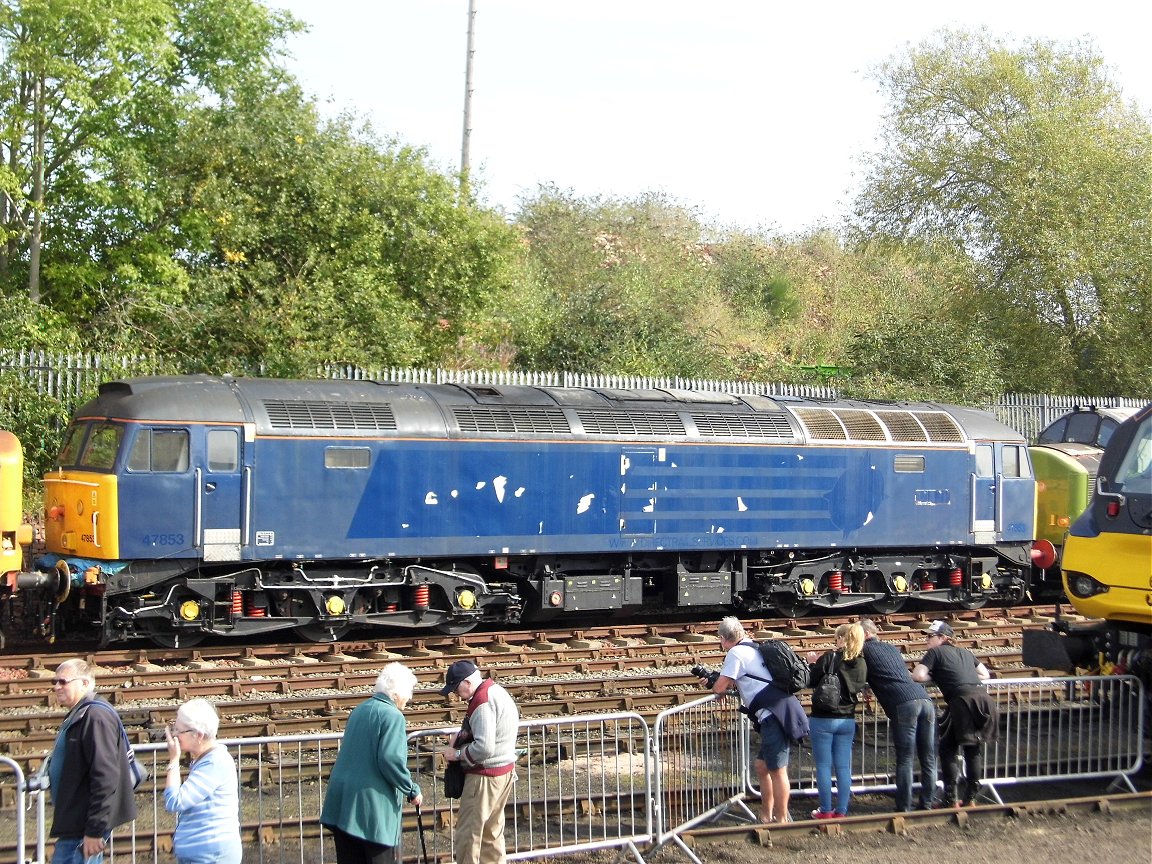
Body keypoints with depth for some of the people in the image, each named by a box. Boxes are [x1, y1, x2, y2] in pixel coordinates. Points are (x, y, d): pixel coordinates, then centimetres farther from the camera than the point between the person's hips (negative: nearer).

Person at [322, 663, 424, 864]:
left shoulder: (359, 710, 15)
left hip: (342, 801, 8)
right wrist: (412, 790, -9)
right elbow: (391, 760, -21)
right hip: (373, 805, -8)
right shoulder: (392, 716, -11)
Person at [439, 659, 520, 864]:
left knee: (467, 835, -4)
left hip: (485, 776, -10)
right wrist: (461, 741, 7)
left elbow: (484, 747, -27)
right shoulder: (497, 691, 12)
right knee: (492, 833, 16)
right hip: (505, 771, 10)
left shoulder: (482, 702, -20)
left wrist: (458, 754, -13)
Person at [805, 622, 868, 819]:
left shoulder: (829, 658, -13)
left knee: (823, 766, 3)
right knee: (843, 767, 8)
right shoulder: (861, 664, 2)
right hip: (847, 720, 4)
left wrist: (812, 663, 11)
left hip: (823, 719, -4)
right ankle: (841, 811, 10)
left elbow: (811, 682, -6)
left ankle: (826, 811, 6)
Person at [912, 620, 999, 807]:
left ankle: (951, 799, 2)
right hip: (984, 699, 6)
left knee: (948, 749, 7)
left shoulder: (935, 652, 8)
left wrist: (934, 677, 16)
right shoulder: (965, 652, 27)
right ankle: (970, 797, 21)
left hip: (963, 702, -6)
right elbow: (985, 674, 32)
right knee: (974, 749, 18)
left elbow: (918, 675, -3)